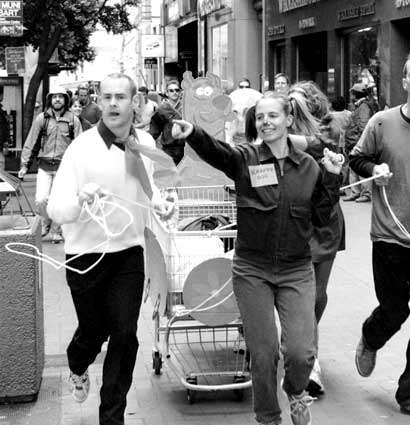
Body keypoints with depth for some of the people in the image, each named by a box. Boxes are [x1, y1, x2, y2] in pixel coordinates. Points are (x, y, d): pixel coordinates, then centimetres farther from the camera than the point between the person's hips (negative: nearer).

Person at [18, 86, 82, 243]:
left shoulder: (73, 120, 2)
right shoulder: (42, 118, 4)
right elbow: (30, 143, 7)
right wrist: (24, 165, 3)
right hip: (44, 166, 1)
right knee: (41, 200, -9)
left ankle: (56, 231, 18)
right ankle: (46, 222, 20)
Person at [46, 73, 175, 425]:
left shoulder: (145, 143, 0)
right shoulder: (82, 147, -16)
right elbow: (56, 210, -20)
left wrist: (160, 201, 3)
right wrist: (80, 199, -40)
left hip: (129, 254, 3)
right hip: (87, 255, -3)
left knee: (125, 335, -1)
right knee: (94, 330, 12)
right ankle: (78, 367, 50)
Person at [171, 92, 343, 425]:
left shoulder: (308, 166, 3)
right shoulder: (245, 159, -4)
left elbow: (320, 217, 6)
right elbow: (214, 151, -26)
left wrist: (332, 178, -5)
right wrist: (192, 134, -46)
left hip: (296, 271, 1)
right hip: (252, 272, -1)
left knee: (301, 352, -8)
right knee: (263, 354, 3)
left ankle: (296, 391, 27)